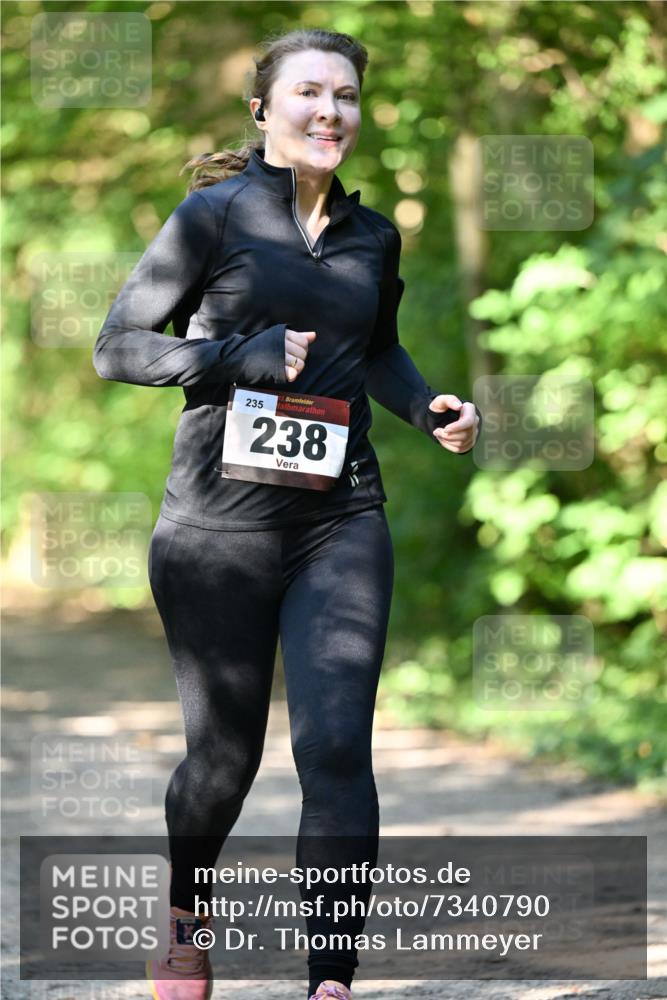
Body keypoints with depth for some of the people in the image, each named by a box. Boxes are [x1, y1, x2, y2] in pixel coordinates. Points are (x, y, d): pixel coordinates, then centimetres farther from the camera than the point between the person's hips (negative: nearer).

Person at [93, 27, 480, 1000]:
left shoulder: (372, 236, 11)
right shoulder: (214, 215, -3)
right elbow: (116, 346, -2)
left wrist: (430, 407, 8)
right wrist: (241, 355, -15)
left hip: (340, 525, 3)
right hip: (219, 525, -3)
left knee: (337, 745, -13)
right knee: (224, 754, 7)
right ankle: (184, 914, 38)